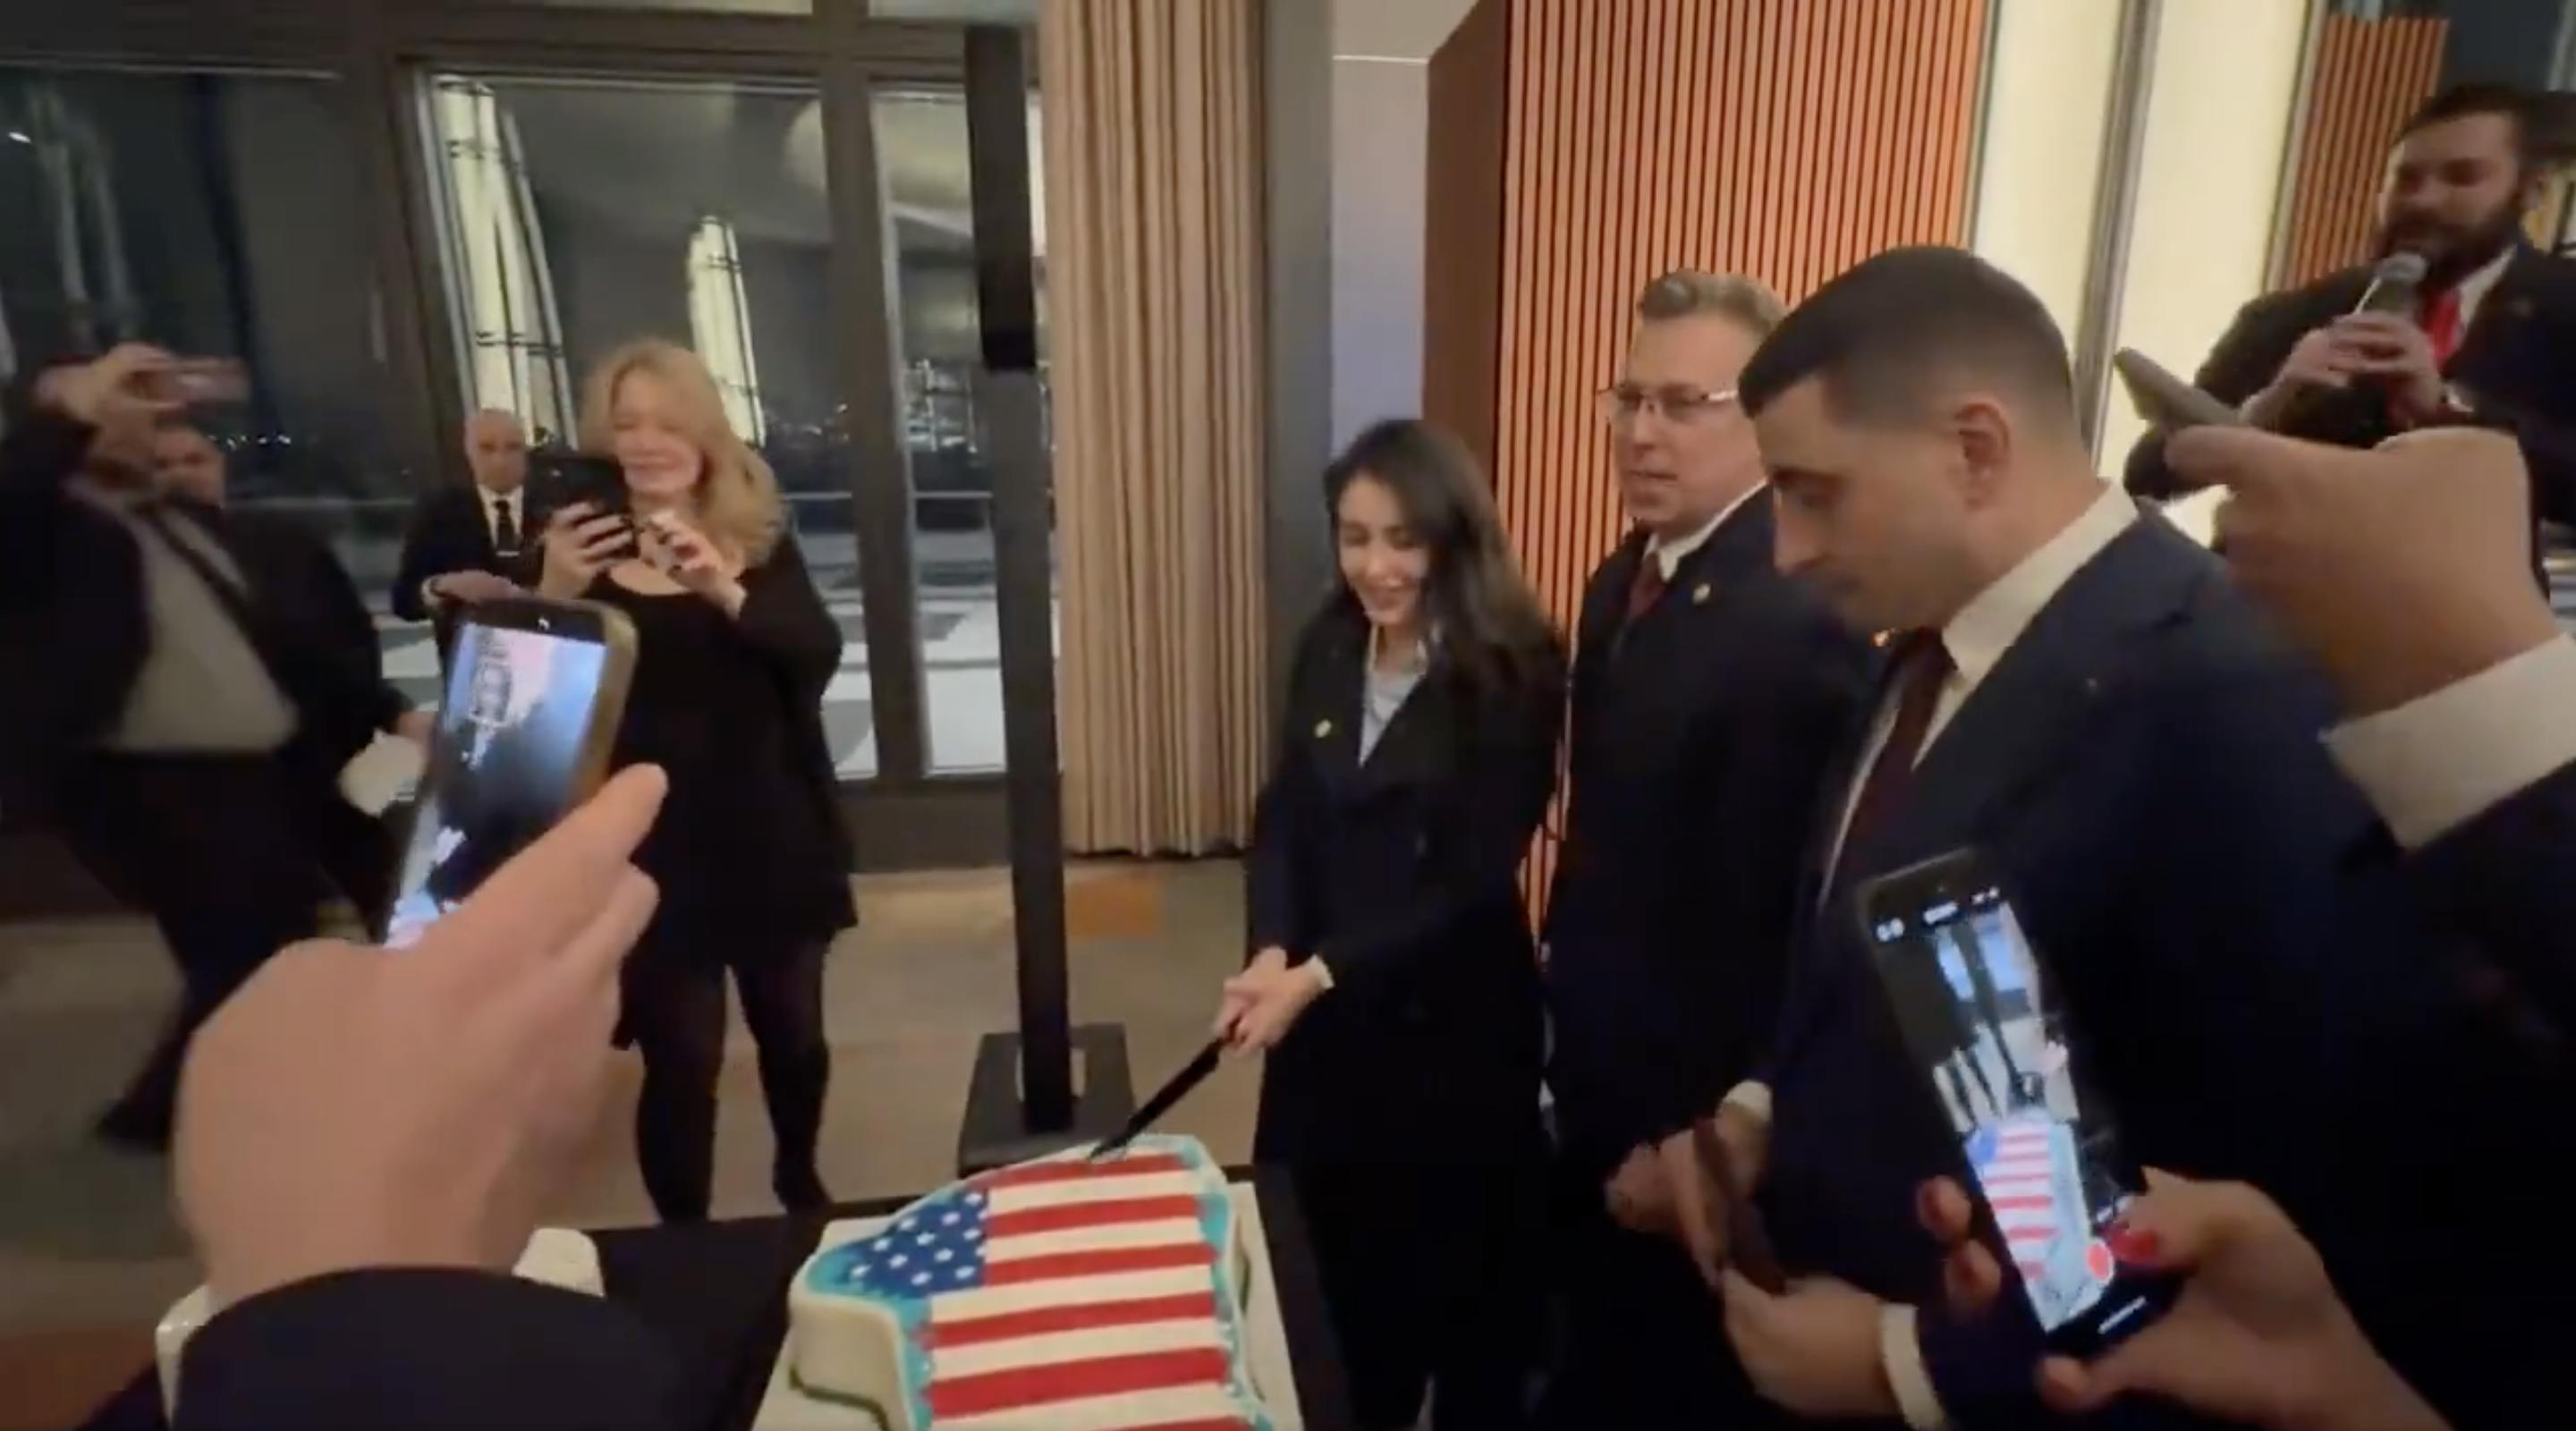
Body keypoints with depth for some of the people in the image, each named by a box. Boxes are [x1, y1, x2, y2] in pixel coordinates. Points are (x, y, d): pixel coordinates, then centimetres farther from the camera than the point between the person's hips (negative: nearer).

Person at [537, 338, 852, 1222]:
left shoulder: (760, 539, 2)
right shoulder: (581, 549, -4)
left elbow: (820, 654, -14)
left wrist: (726, 591, -32)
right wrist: (553, 595, -29)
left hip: (773, 833, 3)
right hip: (650, 846, -2)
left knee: (792, 1026, 17)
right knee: (681, 1058, 2)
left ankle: (799, 1182, 43)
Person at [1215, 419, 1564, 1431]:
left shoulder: (1512, 675, -14)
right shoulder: (1326, 649, 3)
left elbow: (1475, 878, -17)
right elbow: (1283, 818, 3)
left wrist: (1318, 973, -21)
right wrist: (1271, 952, -14)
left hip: (1453, 1024, -4)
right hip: (1326, 1022, 5)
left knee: (1461, 1271, 14)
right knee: (1335, 1261, 18)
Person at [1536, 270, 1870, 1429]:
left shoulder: (1796, 620, -27)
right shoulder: (1623, 582, 4)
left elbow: (1773, 921, -25)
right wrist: (1564, 1029, 11)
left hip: (1691, 1126, -8)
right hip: (1595, 1084, 8)